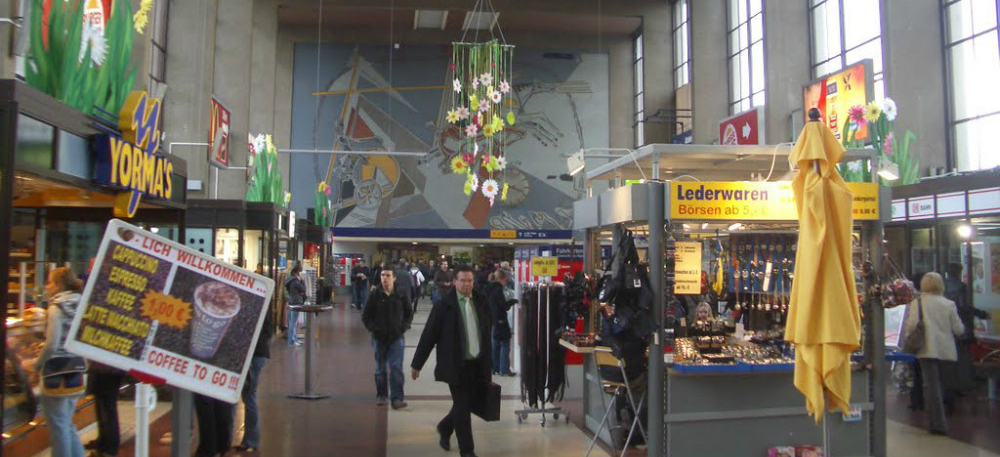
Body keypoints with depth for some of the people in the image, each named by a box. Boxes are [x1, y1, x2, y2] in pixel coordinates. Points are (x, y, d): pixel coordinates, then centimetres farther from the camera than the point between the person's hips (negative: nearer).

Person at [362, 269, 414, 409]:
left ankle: (397, 398, -7)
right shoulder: (374, 296, -2)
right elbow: (365, 316, 5)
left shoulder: (401, 296, 0)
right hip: (379, 338, 1)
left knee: (396, 368, -9)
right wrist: (373, 328, -7)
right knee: (380, 369, 12)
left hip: (397, 338, -1)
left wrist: (403, 327, -1)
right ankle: (381, 396, 27)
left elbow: (409, 314, 11)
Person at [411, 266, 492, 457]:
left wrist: (488, 360, 11)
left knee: (469, 404, 14)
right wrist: (417, 364, -6)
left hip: (478, 364, 5)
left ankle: (445, 428, 42)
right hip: (456, 365, -5)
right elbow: (429, 335, -8)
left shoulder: (481, 301, 4)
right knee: (462, 407, 0)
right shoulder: (444, 305, -9)